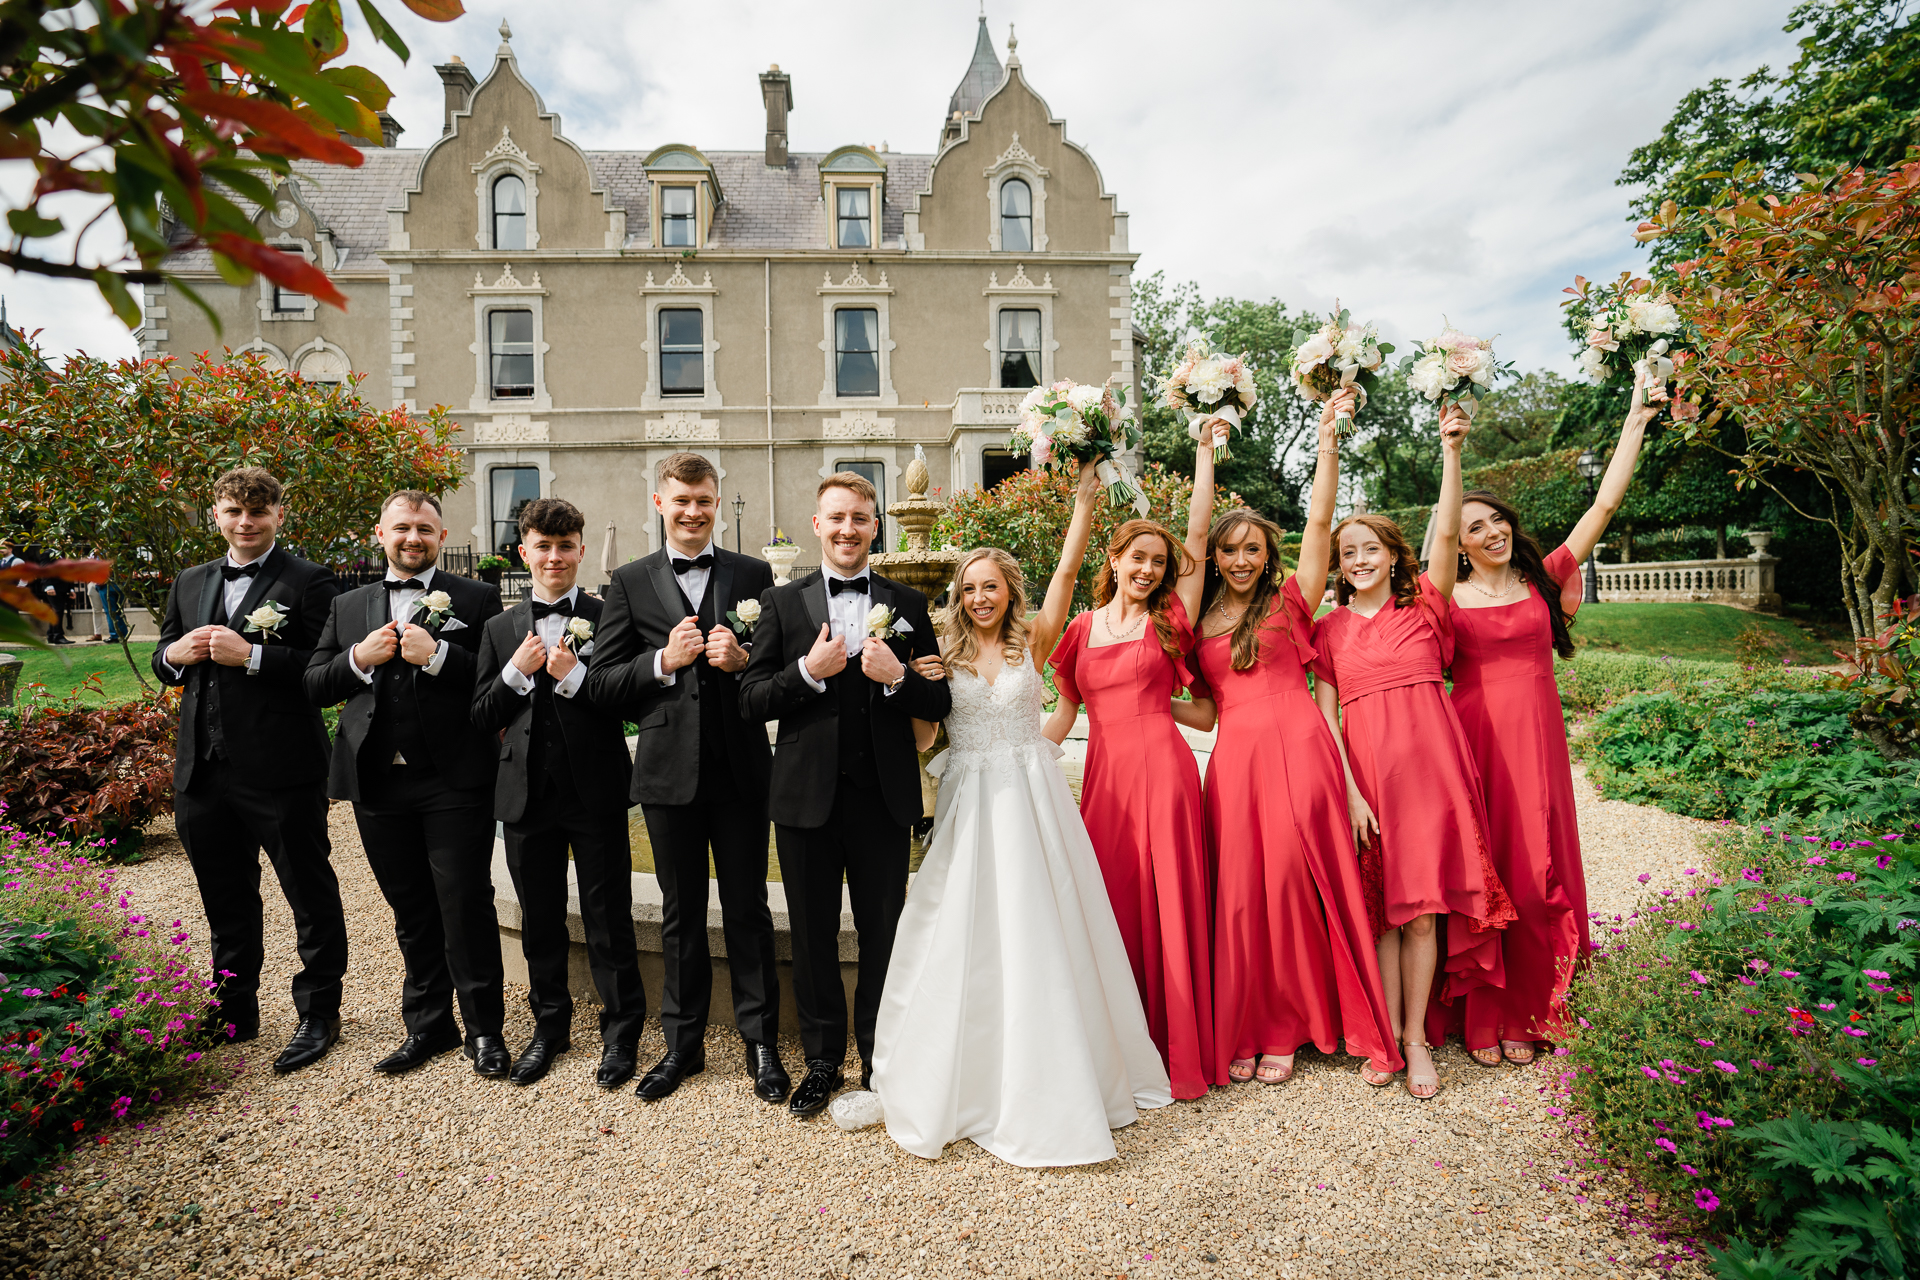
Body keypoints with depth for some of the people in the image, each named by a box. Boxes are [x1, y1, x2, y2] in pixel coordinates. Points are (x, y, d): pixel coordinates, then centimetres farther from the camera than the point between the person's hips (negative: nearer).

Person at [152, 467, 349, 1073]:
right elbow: (162, 661, 21)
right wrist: (176, 653, -1)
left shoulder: (310, 582, -7)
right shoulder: (189, 583, 15)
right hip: (203, 772, 7)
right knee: (225, 903, 20)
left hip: (281, 773, -7)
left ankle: (318, 1015, 20)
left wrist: (252, 655, -22)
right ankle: (234, 1014, 37)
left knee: (311, 897, 5)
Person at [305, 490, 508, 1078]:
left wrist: (438, 655, -19)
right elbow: (314, 686, 11)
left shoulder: (477, 599, 2)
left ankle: (484, 1028, 15)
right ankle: (428, 1026, 30)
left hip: (454, 781, -4)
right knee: (410, 912, 15)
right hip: (379, 785, 5)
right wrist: (359, 659, -6)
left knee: (467, 906, 0)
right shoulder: (347, 606, 15)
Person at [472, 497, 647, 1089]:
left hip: (596, 791, -3)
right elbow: (481, 718, 6)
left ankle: (621, 1033, 23)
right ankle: (550, 1027, 35)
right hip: (528, 792, 4)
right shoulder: (500, 628, 9)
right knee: (540, 919, 16)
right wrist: (516, 672, -9)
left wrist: (574, 676, -20)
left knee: (608, 919, 5)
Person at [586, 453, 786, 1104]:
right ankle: (683, 1043, 30)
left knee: (748, 908, 8)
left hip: (740, 768, -1)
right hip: (669, 771, 1)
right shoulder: (630, 582, 6)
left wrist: (743, 660, -16)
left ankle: (762, 1043, 24)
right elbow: (601, 681, 1)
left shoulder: (753, 574, 5)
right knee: (681, 911, 14)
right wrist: (663, 660, -14)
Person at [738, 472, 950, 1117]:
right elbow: (751, 701, -1)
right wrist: (808, 671, -16)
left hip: (884, 796, 0)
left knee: (884, 933, 11)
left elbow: (939, 703, 2)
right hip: (806, 796, 0)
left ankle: (879, 1058, 31)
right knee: (813, 936, 12)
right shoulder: (782, 603, 4)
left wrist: (897, 676, -16)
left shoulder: (908, 604, 5)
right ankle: (822, 1060, 32)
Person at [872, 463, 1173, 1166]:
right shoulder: (941, 652, 5)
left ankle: (1048, 1079, 22)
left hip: (1031, 797, 0)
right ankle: (967, 1080, 23)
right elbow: (920, 736, 3)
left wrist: (1084, 496, -11)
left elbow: (1067, 570, -5)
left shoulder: (1033, 642, 4)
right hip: (968, 804, 1)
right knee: (965, 937, 4)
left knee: (1037, 933, 4)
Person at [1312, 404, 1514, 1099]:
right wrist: (1348, 790, -7)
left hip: (1429, 761, 0)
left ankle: (1417, 1035, 15)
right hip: (1365, 768, 1)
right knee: (1383, 906, 5)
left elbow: (1447, 534, -7)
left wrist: (1451, 450, -13)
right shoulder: (1329, 630, 8)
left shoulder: (1424, 608, 7)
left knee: (1423, 903, 2)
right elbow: (1327, 718, 2)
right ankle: (1388, 1033, 16)